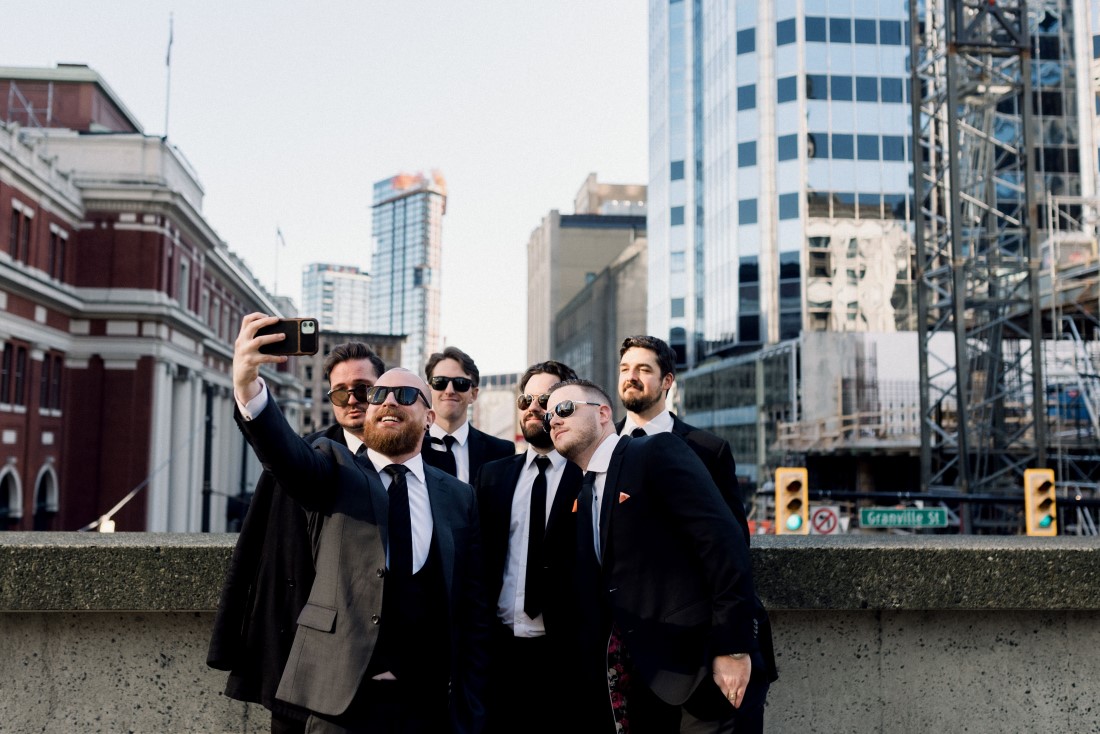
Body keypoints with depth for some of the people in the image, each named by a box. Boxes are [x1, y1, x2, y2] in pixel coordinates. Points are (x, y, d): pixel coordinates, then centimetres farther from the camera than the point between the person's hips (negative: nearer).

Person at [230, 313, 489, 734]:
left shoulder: (458, 497, 9)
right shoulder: (336, 473, 4)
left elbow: (473, 608, 8)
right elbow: (287, 454, -19)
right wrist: (247, 386, -38)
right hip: (341, 699, -1)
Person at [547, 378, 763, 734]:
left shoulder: (657, 453, -6)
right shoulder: (583, 498, 17)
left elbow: (724, 544, -15)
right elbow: (594, 597, 16)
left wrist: (732, 648, -19)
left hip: (689, 670, -7)